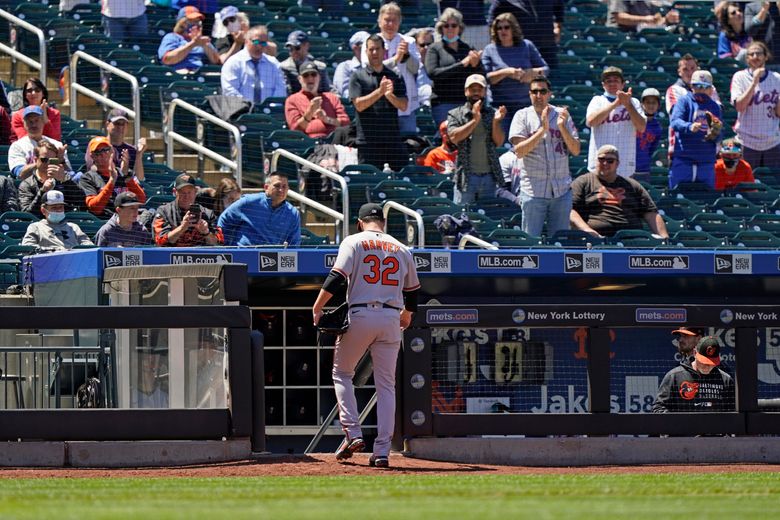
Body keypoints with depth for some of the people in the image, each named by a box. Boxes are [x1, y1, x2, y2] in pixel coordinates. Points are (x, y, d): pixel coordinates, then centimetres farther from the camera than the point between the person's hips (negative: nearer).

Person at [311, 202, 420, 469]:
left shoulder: (354, 242, 1)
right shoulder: (401, 249, 13)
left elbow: (337, 278, -11)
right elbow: (412, 290, 21)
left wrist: (317, 309, -4)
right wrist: (406, 314, 41)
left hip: (360, 315, -3)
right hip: (391, 318, 3)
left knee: (342, 373, 15)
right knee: (386, 384, 7)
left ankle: (353, 434, -1)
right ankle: (382, 451, 0)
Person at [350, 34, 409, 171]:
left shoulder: (395, 76, 13)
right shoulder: (358, 76, 6)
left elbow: (403, 106, 4)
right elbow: (359, 104, -6)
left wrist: (389, 95, -15)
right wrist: (380, 91, -16)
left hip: (393, 139, 2)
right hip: (368, 140, -2)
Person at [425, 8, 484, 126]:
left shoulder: (467, 49, 15)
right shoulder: (434, 49, 6)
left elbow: (482, 76, 13)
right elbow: (432, 73, -10)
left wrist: (476, 65, -11)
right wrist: (461, 64, -13)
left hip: (466, 102, 3)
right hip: (443, 102, -3)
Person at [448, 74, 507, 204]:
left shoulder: (492, 113, 10)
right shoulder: (456, 114, 6)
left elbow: (499, 142, 1)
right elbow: (454, 137, -10)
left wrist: (495, 121, -17)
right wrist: (474, 120, -17)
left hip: (489, 176, 2)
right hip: (466, 176, -2)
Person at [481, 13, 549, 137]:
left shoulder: (527, 46, 9)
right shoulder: (490, 50, 5)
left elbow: (545, 69, 11)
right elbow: (484, 78, -6)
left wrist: (533, 73, -11)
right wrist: (506, 72, -18)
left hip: (525, 104, 1)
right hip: (499, 106, -1)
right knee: (498, 141, -9)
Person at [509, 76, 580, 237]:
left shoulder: (562, 115, 9)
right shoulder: (522, 116, 2)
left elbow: (576, 151, 4)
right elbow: (519, 151, -11)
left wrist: (562, 127, -11)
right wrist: (543, 129, -17)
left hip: (561, 189, 2)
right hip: (533, 191, -2)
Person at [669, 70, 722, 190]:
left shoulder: (714, 107, 13)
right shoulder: (685, 101, 3)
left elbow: (718, 138, 10)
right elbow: (675, 122, -14)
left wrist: (714, 135, -14)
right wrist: (689, 127, -34)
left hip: (706, 162, 3)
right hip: (683, 160, -3)